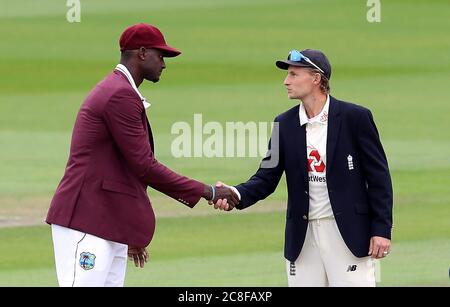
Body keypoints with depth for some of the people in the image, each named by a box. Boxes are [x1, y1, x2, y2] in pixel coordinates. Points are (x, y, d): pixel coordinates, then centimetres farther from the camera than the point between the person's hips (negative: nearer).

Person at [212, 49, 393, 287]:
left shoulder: (354, 117, -5)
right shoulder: (284, 124, 7)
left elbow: (378, 176, -3)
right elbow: (266, 178, 6)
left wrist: (381, 229, -9)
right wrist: (235, 195, -15)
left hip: (348, 232, -4)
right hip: (302, 236, 4)